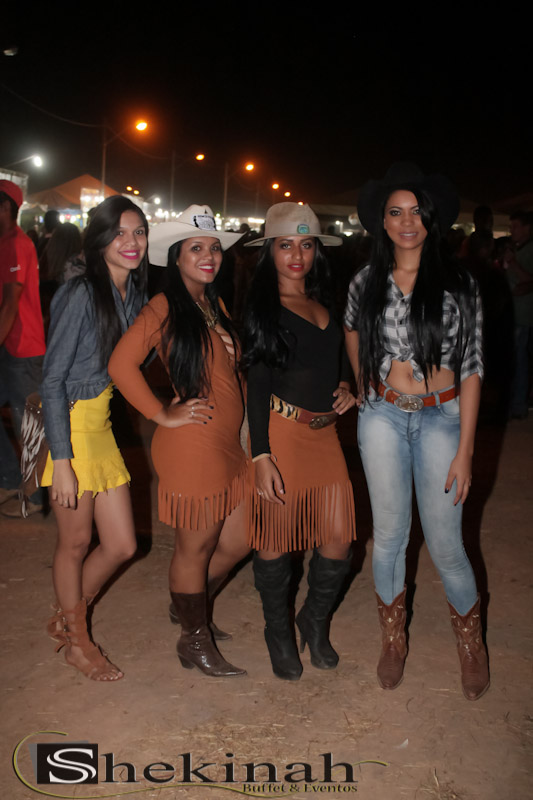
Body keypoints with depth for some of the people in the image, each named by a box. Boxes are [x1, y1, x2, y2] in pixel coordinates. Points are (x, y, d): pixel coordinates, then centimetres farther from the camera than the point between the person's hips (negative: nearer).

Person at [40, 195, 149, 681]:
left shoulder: (136, 295, 7)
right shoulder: (81, 295, -16)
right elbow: (52, 381, -16)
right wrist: (61, 461, -18)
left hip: (105, 427, 7)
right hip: (72, 426, -7)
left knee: (122, 545, 11)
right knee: (76, 542, 9)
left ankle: (66, 618, 36)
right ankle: (78, 641, 31)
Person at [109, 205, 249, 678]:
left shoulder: (216, 306, 14)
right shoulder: (164, 308, -12)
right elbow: (121, 364, -21)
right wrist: (163, 415, -15)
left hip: (229, 444, 8)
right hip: (192, 446, -8)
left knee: (240, 538, 18)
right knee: (196, 547, 7)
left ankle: (189, 604, 42)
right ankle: (195, 640, 28)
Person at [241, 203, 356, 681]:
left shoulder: (326, 302, 14)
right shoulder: (261, 306, -4)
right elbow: (257, 384, -8)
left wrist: (345, 388, 5)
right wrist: (261, 456, -14)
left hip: (326, 434, 6)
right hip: (281, 432, -5)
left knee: (338, 541, 5)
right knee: (277, 540, 5)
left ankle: (316, 623, 32)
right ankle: (279, 634, 30)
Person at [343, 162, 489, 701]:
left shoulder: (458, 284, -4)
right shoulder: (366, 284, 1)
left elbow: (471, 369, -5)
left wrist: (464, 450, -8)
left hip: (441, 418, -1)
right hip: (383, 418, 2)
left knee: (445, 544, 3)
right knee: (389, 534, 10)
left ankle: (471, 643, 30)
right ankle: (393, 641, 31)